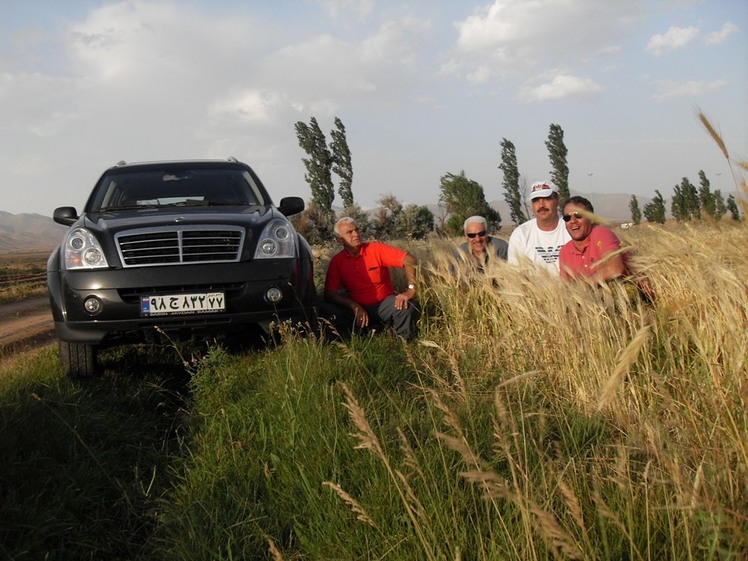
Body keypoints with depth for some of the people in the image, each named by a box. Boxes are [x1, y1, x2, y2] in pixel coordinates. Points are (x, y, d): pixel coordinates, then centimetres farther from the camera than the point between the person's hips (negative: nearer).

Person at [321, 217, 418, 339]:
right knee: (327, 310, -23)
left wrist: (411, 290, -28)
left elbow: (409, 260, -14)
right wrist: (355, 306, -21)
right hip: (357, 310, 1)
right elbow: (329, 294, -7)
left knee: (407, 306, -31)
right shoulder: (336, 261, -4)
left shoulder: (376, 249, -8)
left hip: (384, 305, -1)